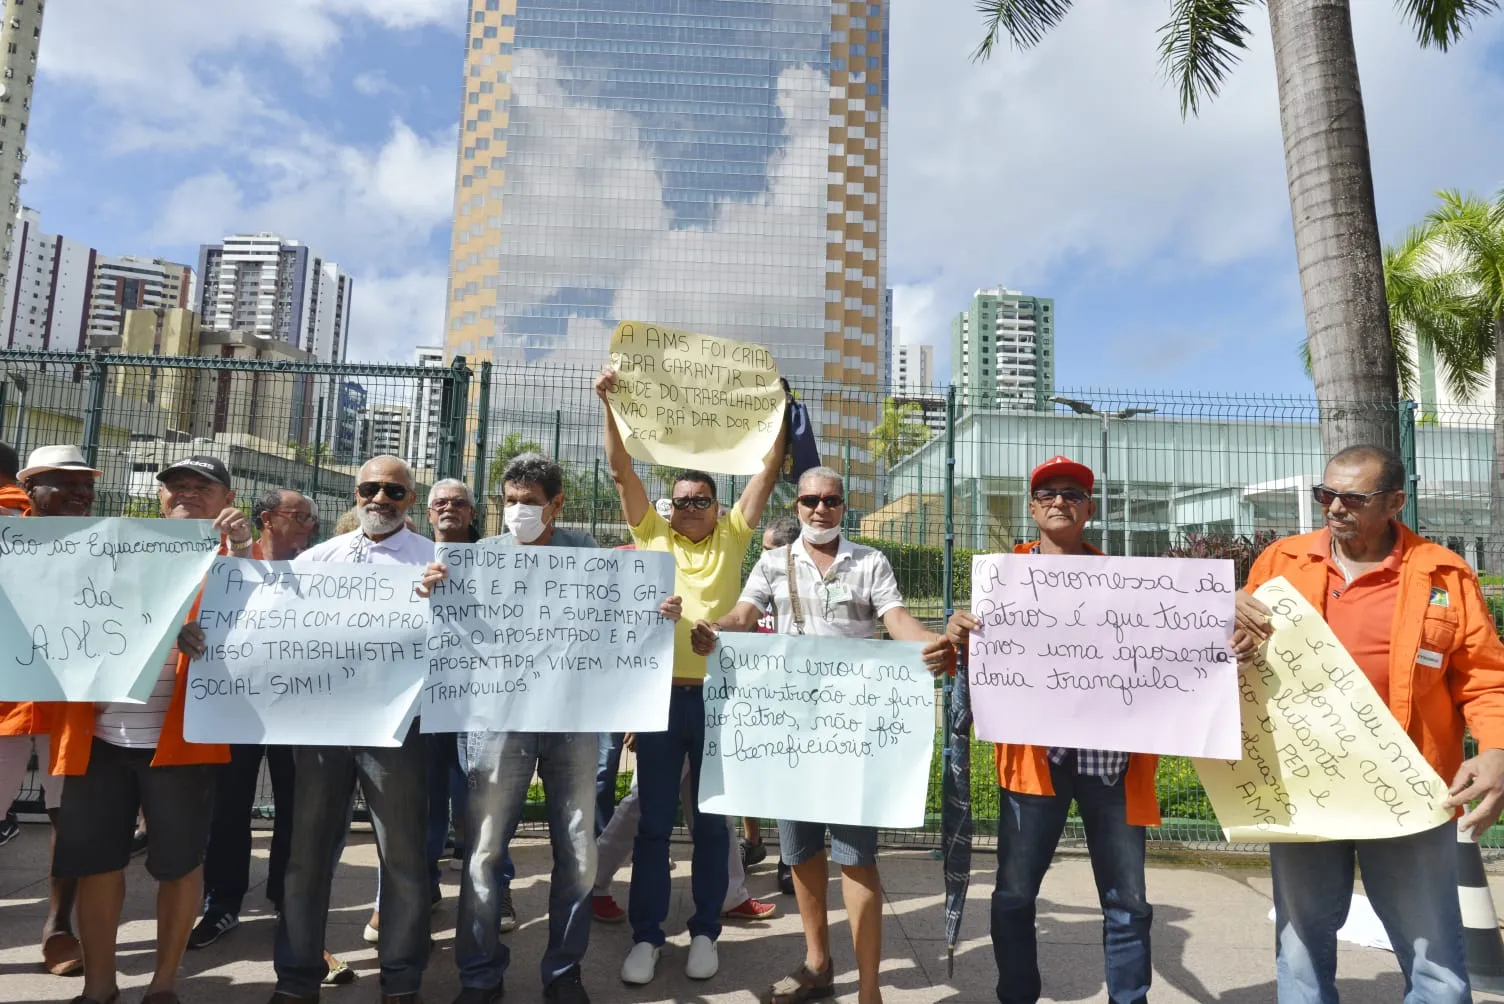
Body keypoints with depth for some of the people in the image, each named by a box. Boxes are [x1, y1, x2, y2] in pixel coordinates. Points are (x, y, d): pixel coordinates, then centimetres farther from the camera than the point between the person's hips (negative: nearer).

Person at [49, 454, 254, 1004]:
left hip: (179, 735, -3)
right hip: (99, 736, 4)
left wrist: (242, 546, -17)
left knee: (179, 861, 5)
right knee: (94, 860, 10)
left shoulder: (232, 556, 4)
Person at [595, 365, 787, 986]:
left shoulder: (732, 537, 7)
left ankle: (705, 931, 25)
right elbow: (622, 472, 2)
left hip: (717, 696, 0)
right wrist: (609, 406, -4)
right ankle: (646, 935, 20)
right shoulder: (653, 534, 7)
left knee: (712, 821, 11)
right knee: (653, 822, 8)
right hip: (660, 695, 0)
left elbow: (769, 471, 4)